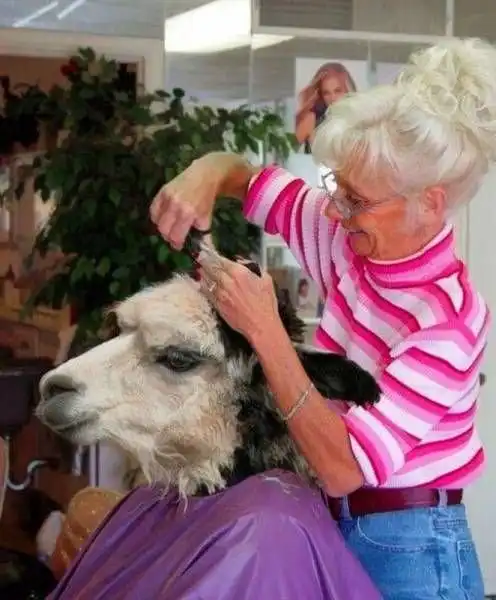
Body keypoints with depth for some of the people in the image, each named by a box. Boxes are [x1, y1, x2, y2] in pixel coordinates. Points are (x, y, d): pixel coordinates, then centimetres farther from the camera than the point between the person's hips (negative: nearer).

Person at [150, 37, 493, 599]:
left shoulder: (447, 318, -25)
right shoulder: (350, 239, -6)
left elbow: (344, 467, -29)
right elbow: (242, 172, 8)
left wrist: (264, 330, -32)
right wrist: (203, 176, -16)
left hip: (407, 551, -7)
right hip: (325, 527, 7)